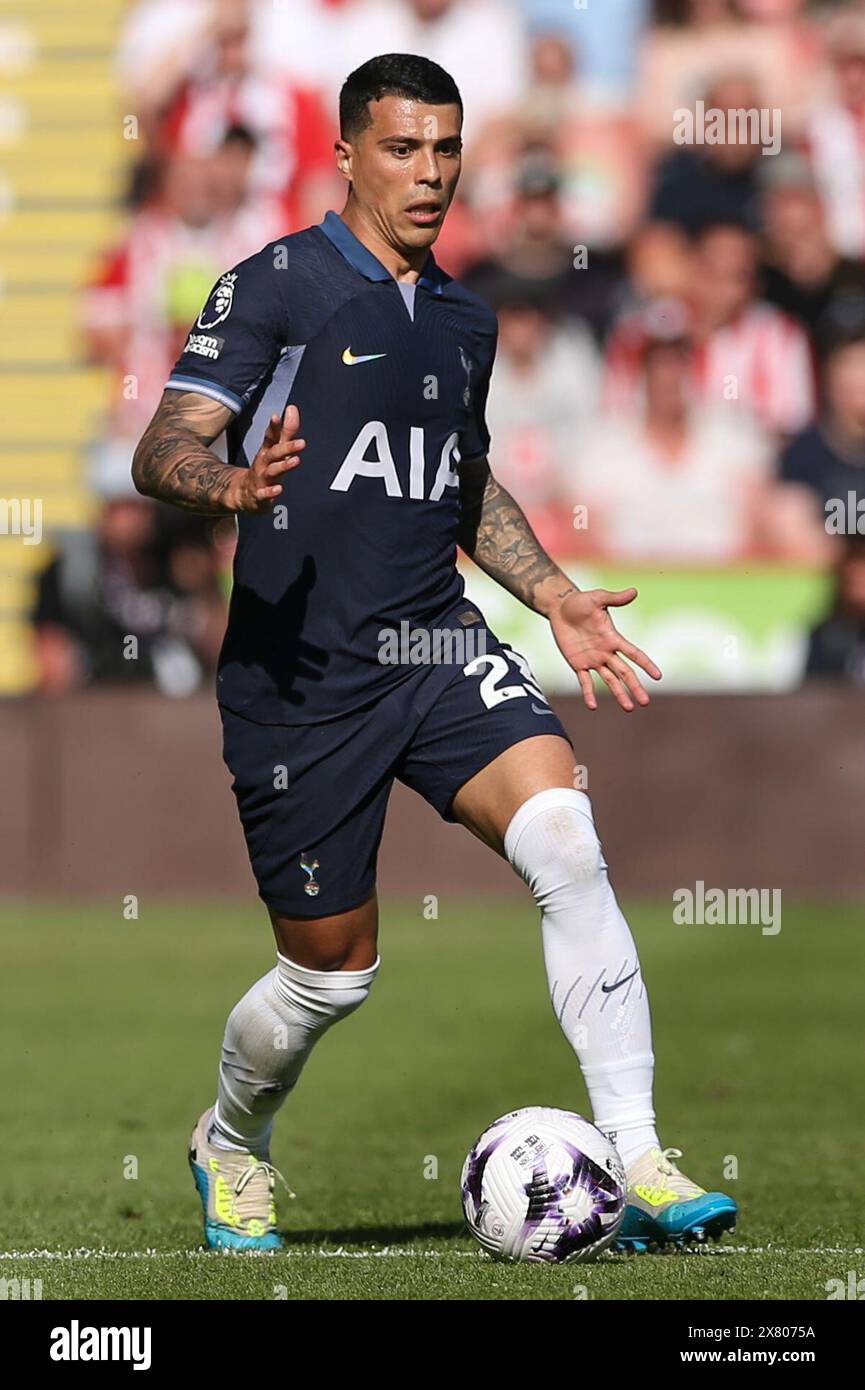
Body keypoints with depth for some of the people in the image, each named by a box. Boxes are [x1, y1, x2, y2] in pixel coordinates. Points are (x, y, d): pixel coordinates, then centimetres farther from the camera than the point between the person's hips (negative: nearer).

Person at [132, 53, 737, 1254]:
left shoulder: (465, 321, 15)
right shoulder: (275, 286, -4)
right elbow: (161, 451, -11)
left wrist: (555, 596, 19)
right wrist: (232, 484, -33)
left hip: (439, 649, 4)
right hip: (302, 673, -4)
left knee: (564, 838, -22)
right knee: (332, 967, 3)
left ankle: (636, 1169, -23)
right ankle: (230, 1149, 36)